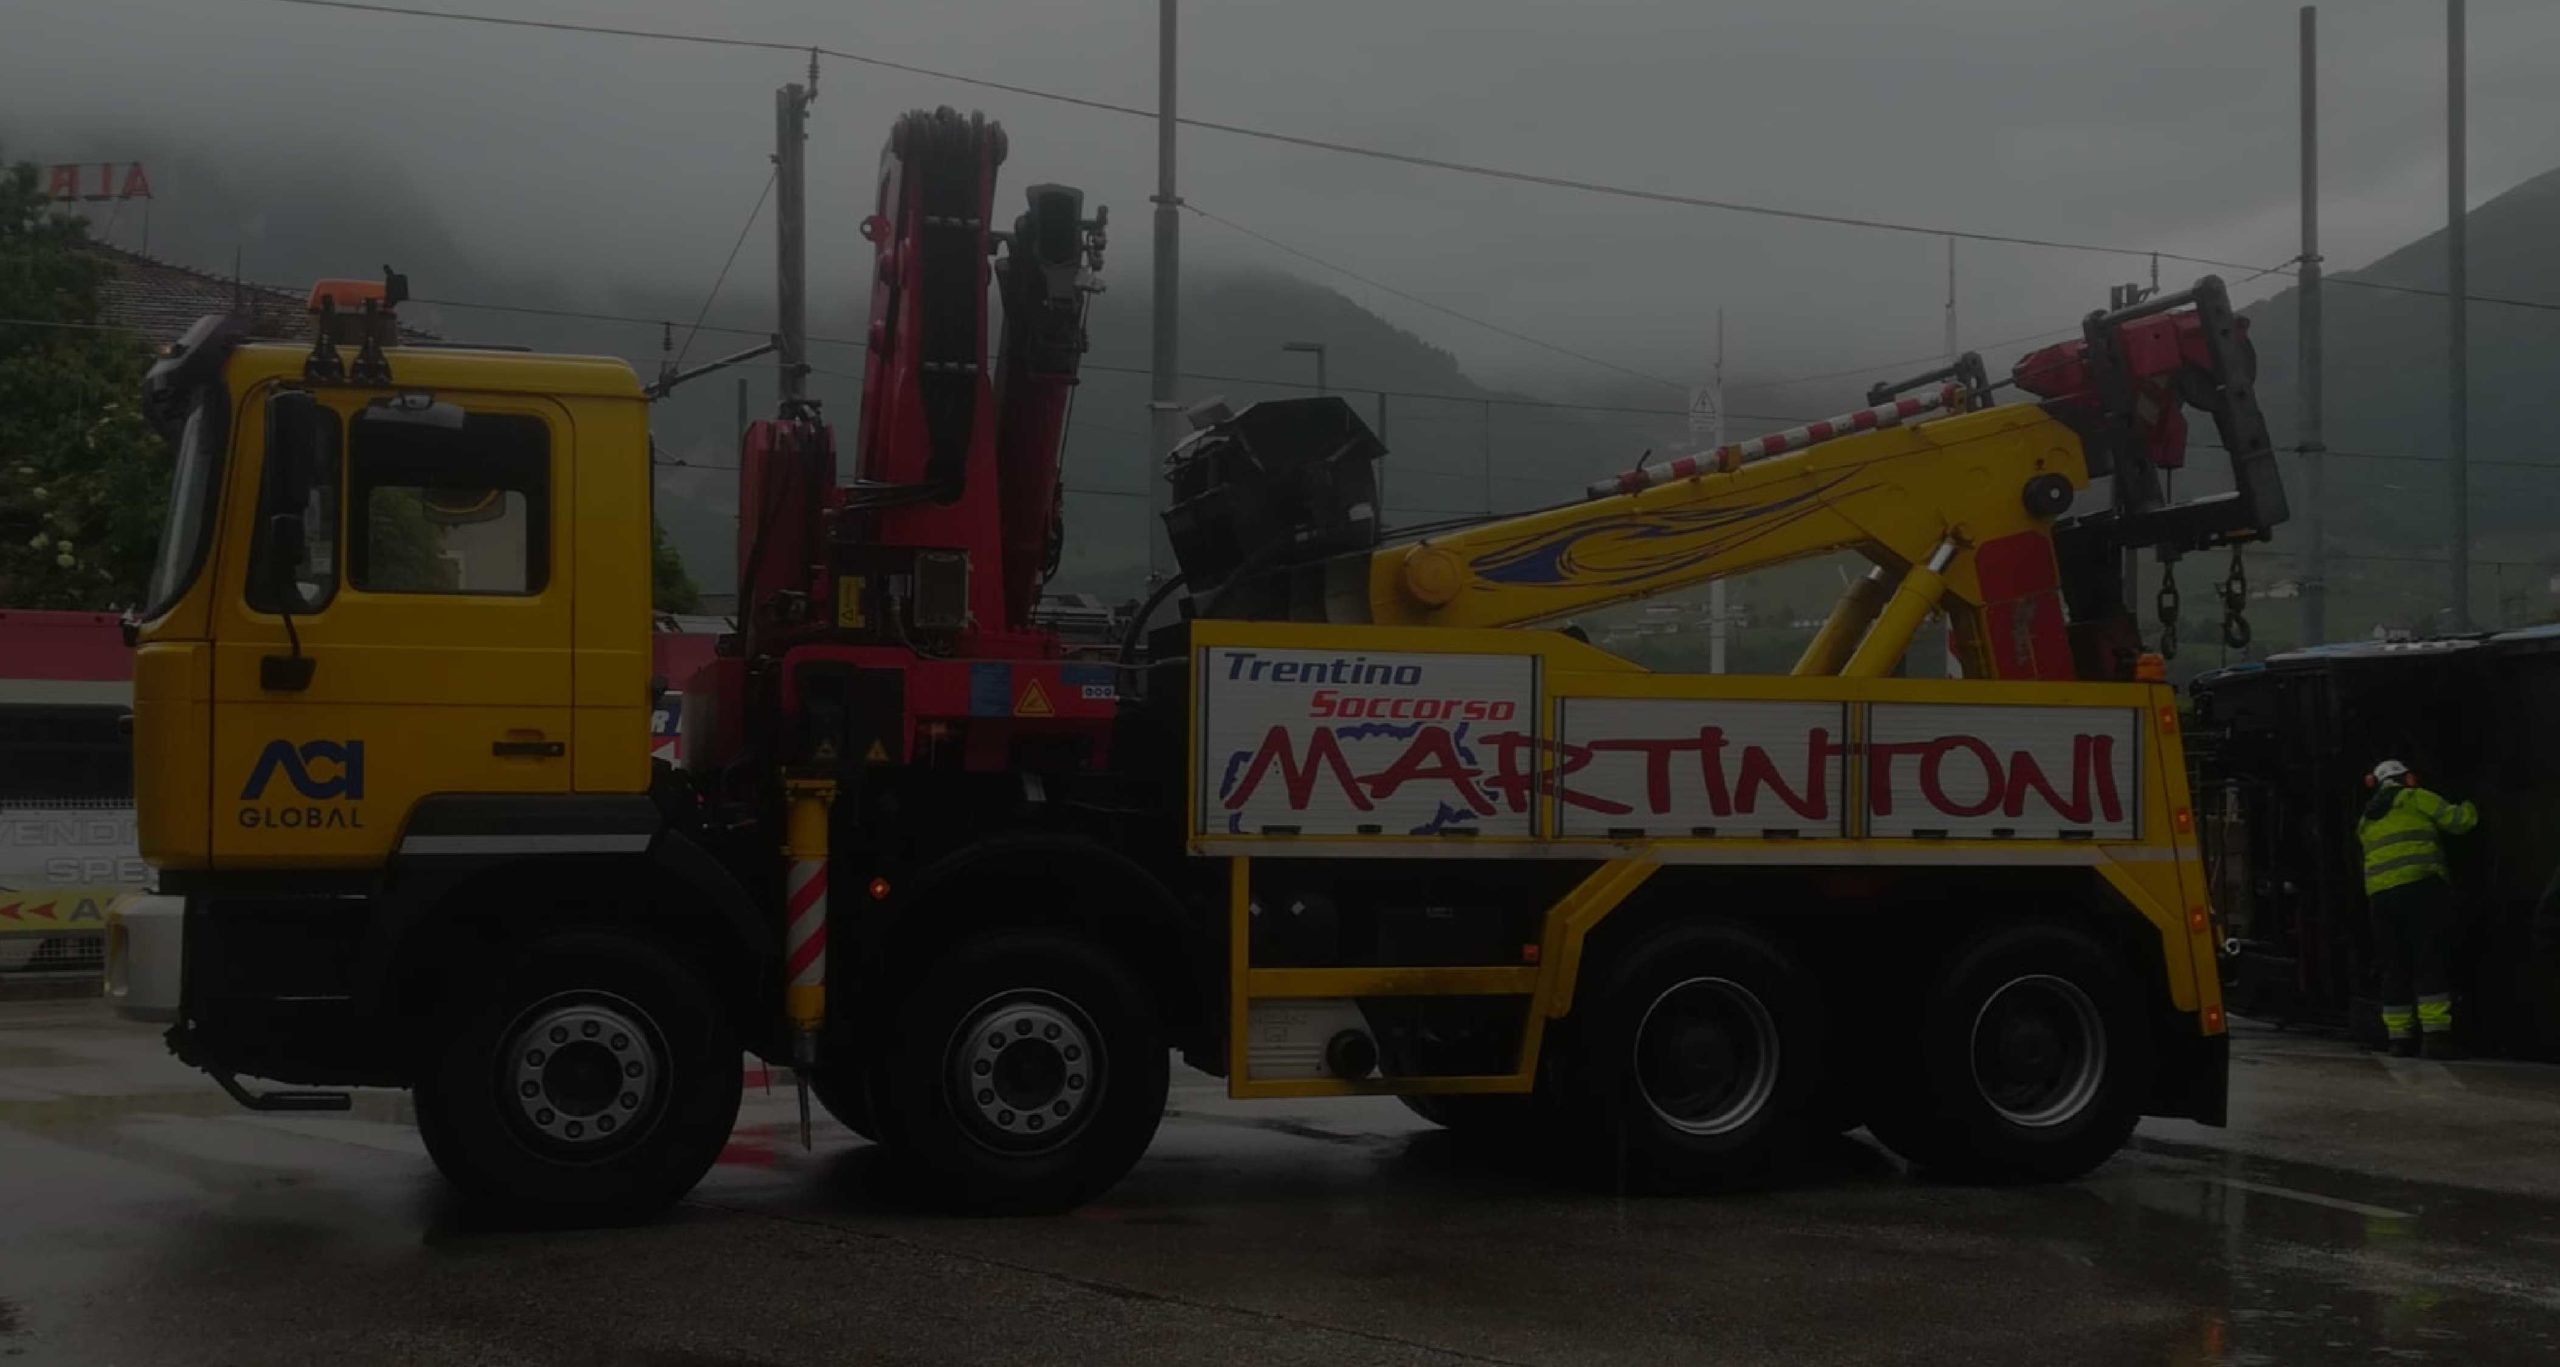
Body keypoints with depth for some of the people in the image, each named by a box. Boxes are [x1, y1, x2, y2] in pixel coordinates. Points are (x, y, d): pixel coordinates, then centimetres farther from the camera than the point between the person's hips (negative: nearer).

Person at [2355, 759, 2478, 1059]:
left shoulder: (2366, 820, 25)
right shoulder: (2415, 799, 7)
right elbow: (2457, 820, 4)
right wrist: (2468, 809, 25)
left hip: (2380, 894, 5)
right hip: (2421, 887, -5)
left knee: (2395, 968, 7)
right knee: (2430, 964, -8)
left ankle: (2400, 1040, 4)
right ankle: (2436, 1035, -18)